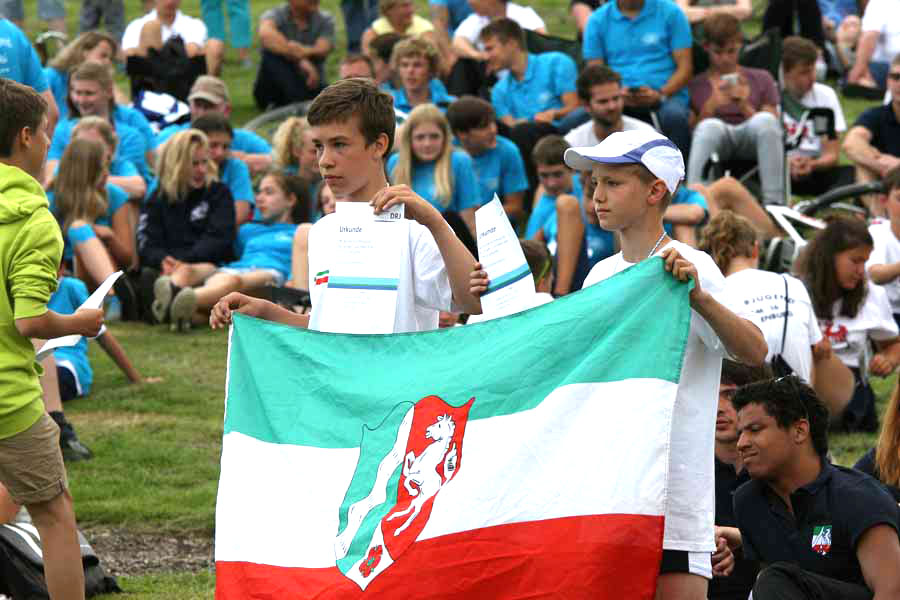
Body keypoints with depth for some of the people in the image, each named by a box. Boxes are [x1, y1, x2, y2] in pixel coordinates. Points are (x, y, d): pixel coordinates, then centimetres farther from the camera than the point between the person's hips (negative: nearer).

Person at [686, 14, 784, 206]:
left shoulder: (761, 79, 20)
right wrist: (711, 106, -10)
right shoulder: (695, 86, 16)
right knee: (711, 126, -37)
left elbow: (769, 126, 10)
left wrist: (744, 105, -7)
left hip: (749, 140, 1)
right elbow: (690, 131, 6)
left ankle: (774, 202, -36)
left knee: (765, 119, -34)